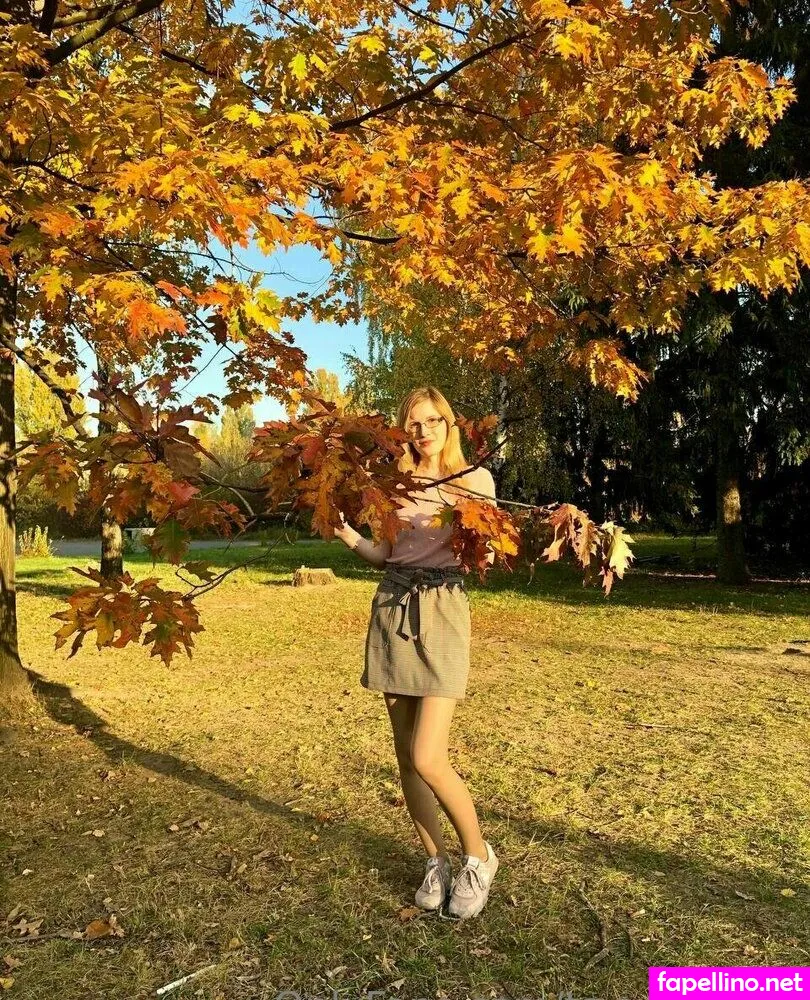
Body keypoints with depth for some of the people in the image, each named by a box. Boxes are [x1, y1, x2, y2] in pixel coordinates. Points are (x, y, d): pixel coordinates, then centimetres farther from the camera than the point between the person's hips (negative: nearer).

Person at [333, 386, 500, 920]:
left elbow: (486, 557, 1)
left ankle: (479, 856, 15)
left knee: (428, 758, -10)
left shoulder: (476, 479, 2)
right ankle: (436, 861, 27)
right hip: (392, 609, 5)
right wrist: (345, 532, -1)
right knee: (405, 752, 9)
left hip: (442, 610, -4)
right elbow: (384, 554, 13)